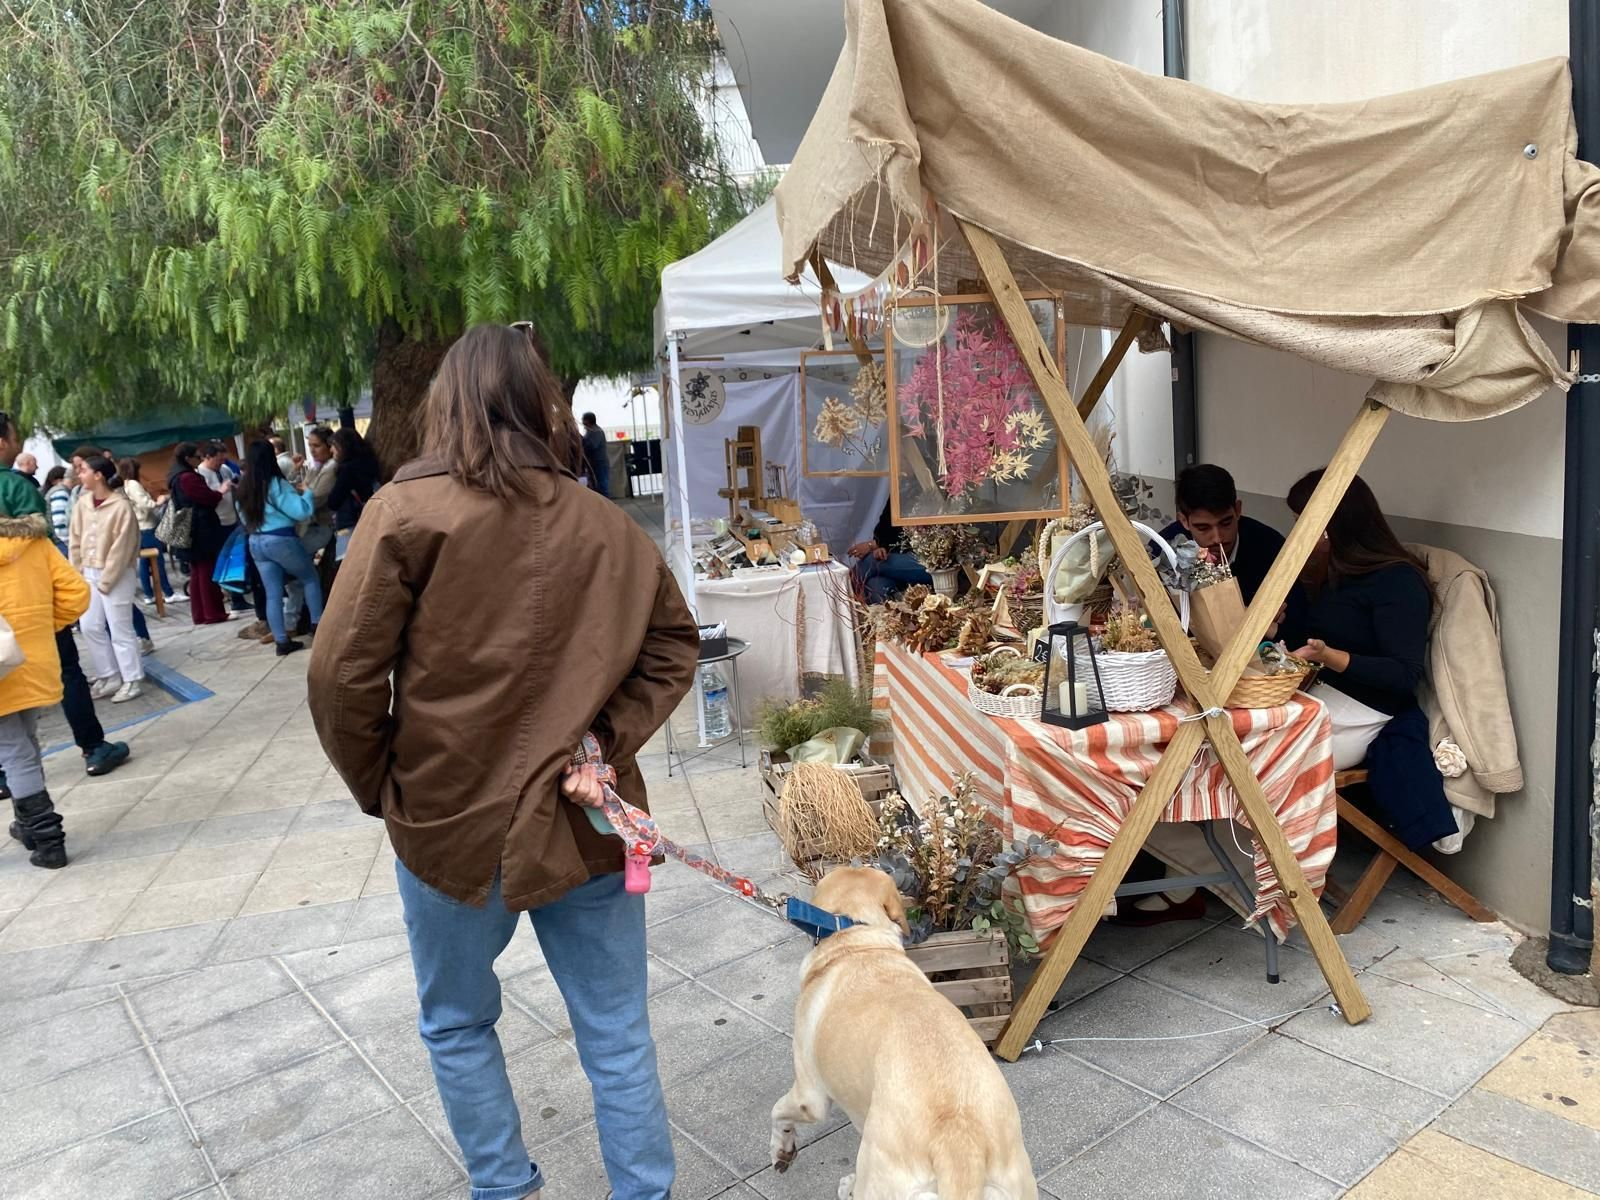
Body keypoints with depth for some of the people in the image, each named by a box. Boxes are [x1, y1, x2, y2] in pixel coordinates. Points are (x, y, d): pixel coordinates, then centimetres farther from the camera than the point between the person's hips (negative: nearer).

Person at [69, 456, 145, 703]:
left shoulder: (121, 506, -16)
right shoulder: (83, 502, 4)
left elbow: (121, 549, -15)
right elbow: (76, 540, 10)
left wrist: (105, 581, -13)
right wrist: (78, 572, 5)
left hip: (116, 575, -7)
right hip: (89, 573, 7)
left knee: (119, 628, -1)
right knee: (89, 627, 10)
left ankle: (133, 680, 10)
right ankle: (109, 677, 21)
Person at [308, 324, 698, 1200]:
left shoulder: (408, 510, -9)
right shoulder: (608, 526, 0)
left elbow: (343, 675, -11)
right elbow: (674, 647, 3)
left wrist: (381, 787, 2)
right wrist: (606, 746, -1)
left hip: (452, 819, -2)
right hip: (585, 822, 2)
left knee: (458, 1026, 22)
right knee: (618, 1036, 14)